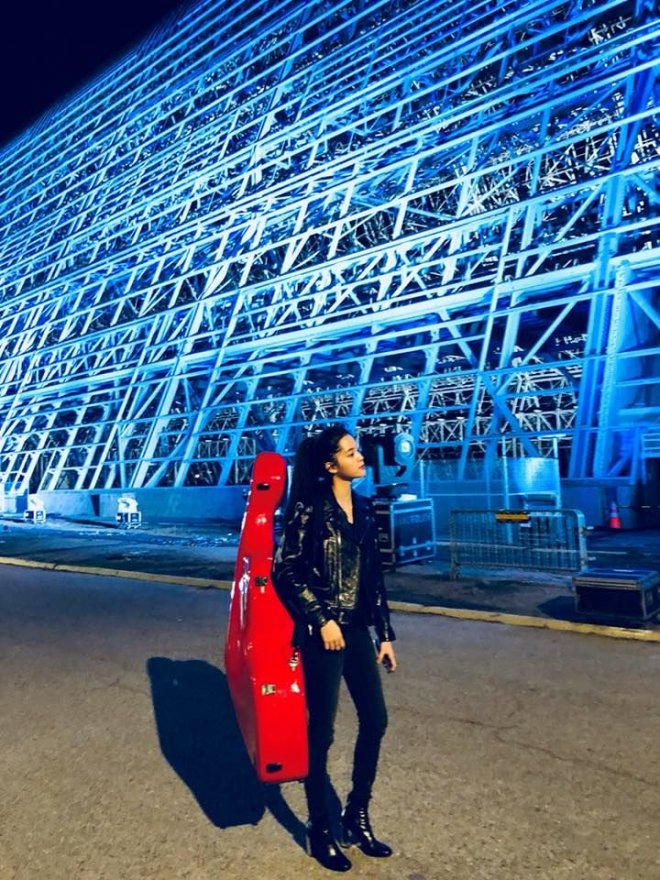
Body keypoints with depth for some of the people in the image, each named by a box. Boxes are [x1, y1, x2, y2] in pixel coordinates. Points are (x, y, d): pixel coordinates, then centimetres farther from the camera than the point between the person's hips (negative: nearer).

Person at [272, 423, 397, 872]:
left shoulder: (364, 508, 8)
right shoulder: (309, 508, -12)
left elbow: (374, 576, 11)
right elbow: (285, 570, -12)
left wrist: (385, 632, 12)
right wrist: (320, 619, -14)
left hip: (358, 629, 7)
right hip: (323, 631, -7)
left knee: (375, 719, 12)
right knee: (321, 730, 6)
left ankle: (357, 817, 33)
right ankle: (321, 831, 27)